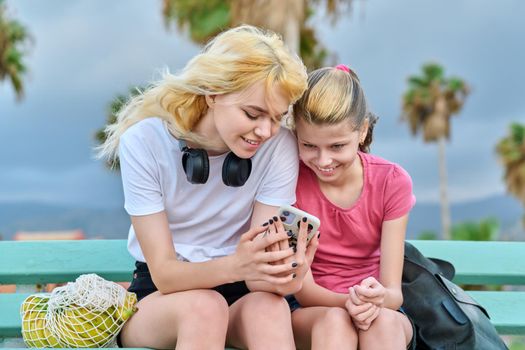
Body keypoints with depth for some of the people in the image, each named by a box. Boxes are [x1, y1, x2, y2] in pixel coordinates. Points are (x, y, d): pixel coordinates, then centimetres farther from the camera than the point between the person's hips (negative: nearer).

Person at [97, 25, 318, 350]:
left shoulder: (279, 147, -14)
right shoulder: (144, 141, -17)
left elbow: (257, 267, -17)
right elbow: (163, 273, -19)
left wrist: (276, 274, -42)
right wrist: (233, 266, -40)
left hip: (238, 297, 1)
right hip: (159, 296, -1)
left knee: (270, 307, -34)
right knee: (205, 306, -35)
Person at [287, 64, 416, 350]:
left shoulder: (392, 181, -7)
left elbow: (393, 291, -12)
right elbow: (302, 286, -12)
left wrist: (378, 298, -37)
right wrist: (347, 303, -34)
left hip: (378, 312, 1)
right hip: (309, 310, -1)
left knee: (384, 322, -36)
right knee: (334, 322, -37)